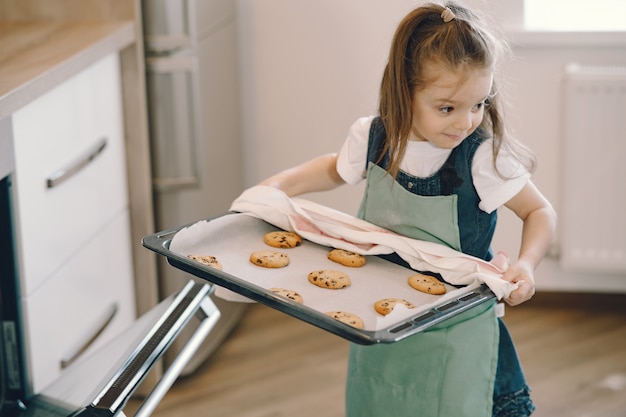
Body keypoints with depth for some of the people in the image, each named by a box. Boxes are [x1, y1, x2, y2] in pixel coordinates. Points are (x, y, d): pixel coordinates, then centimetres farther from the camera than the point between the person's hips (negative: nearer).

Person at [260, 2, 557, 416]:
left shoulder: (484, 158, -21)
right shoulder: (372, 137, -10)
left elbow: (540, 212, -8)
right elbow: (337, 168, 14)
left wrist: (526, 265, -25)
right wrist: (282, 183, 1)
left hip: (455, 324, -4)